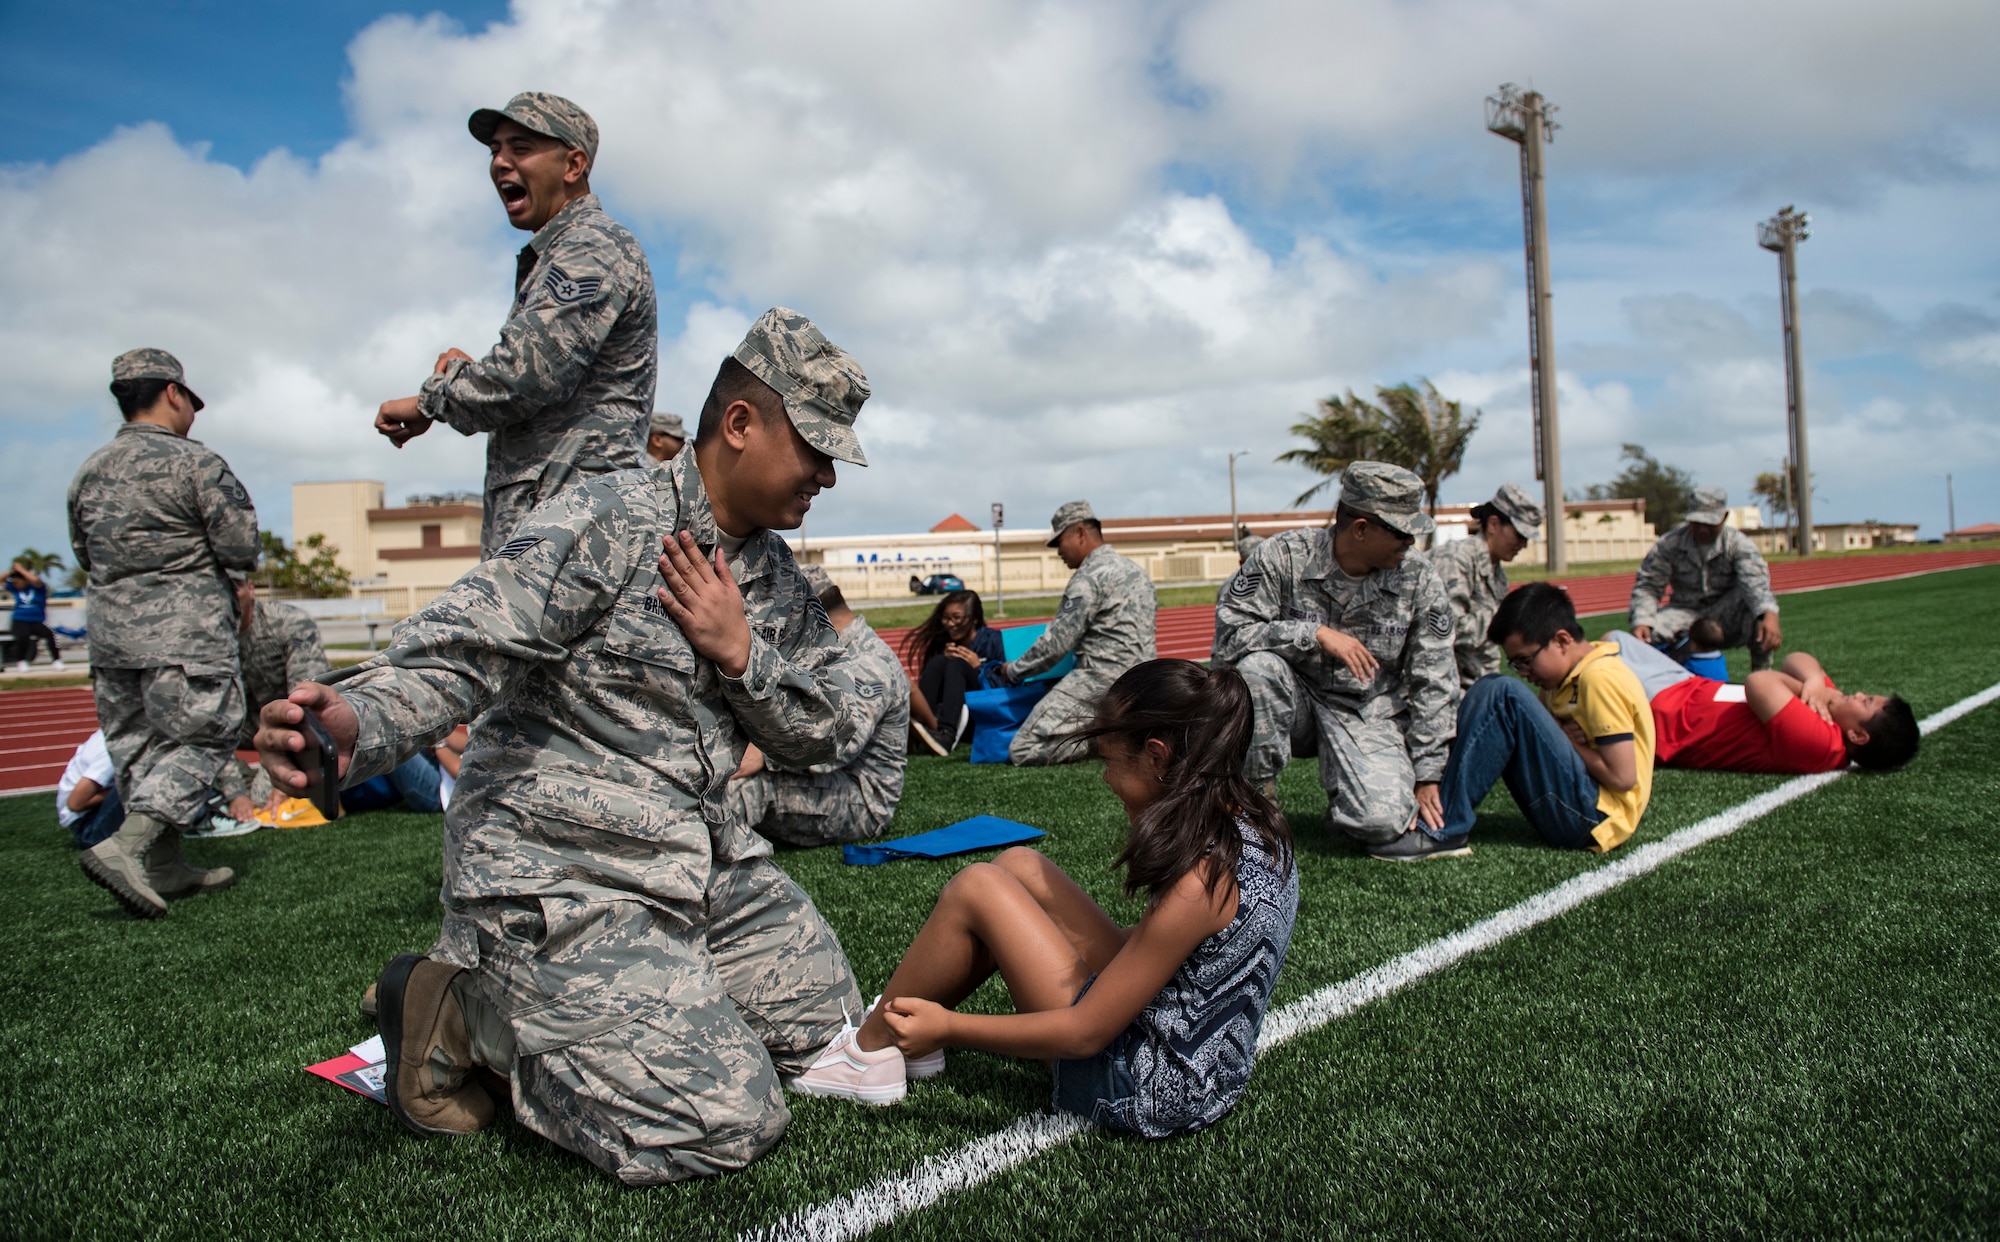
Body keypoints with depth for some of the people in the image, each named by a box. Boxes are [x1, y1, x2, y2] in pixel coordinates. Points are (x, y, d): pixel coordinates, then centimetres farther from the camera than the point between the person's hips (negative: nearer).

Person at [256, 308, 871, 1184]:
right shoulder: (605, 527, -16)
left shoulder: (776, 578, 9)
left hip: (704, 870, 9)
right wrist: (355, 726, -49)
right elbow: (455, 653, -26)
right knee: (727, 1120, -15)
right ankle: (462, 1013, 4)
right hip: (560, 875, -9)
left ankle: (551, 1001, 20)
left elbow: (824, 733, 9)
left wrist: (741, 653, -10)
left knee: (828, 1023, 16)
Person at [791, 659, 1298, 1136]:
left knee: (976, 889, -9)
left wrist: (947, 1025, -14)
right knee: (1019, 865, 7)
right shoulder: (1251, 823, -3)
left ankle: (868, 1053, 11)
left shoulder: (1200, 877, -29)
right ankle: (905, 1038, 18)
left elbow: (1083, 1033, -23)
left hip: (1150, 1094, -9)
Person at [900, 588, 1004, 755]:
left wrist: (978, 667, -12)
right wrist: (945, 661, -4)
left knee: (957, 664, -24)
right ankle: (913, 737, -40)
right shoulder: (942, 642, 14)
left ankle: (946, 734, -49)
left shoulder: (991, 639, 4)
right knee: (938, 662, -19)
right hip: (943, 710, 3)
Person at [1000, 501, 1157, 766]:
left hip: (1103, 680, -10)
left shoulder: (1089, 575, -10)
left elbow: (1055, 643, -12)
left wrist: (1014, 670, 3)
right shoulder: (1135, 571, 18)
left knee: (1022, 751, -12)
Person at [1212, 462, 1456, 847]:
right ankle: (1261, 795, -13)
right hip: (1294, 704, 0)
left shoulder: (1419, 580, -6)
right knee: (1256, 666, -33)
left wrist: (1426, 777, -2)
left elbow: (1432, 684, -1)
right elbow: (1229, 634, -19)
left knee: (1382, 821, -26)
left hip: (1367, 715, 1)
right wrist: (1316, 634, -27)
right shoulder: (1285, 556, -13)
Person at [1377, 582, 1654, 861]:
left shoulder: (1600, 678, -16)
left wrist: (1568, 739, -7)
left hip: (1596, 817, -9)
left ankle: (1446, 830, -24)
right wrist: (1559, 734, -8)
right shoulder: (1575, 673, 12)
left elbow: (1623, 777, -20)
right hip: (1578, 808, 9)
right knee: (1488, 689, 6)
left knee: (1503, 695, -23)